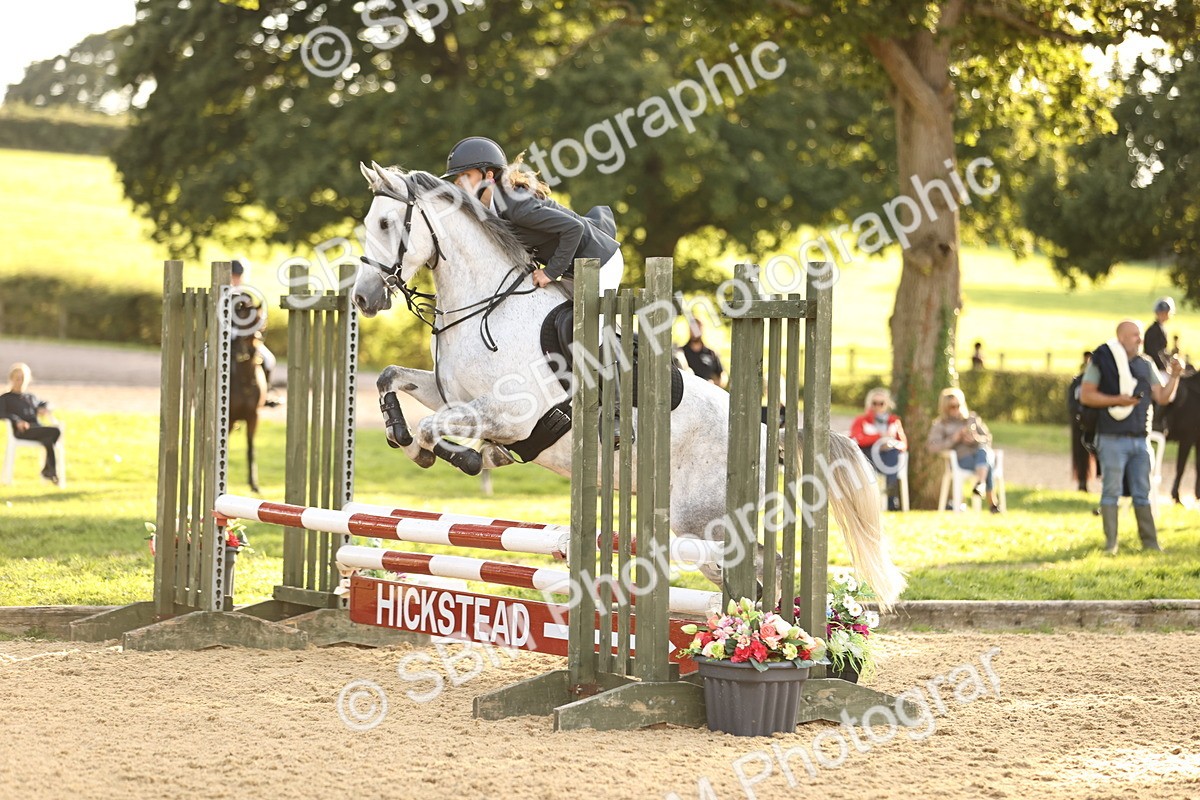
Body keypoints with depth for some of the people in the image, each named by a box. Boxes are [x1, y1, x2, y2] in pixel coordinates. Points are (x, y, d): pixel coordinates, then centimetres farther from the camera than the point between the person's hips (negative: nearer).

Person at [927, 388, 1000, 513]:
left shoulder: (972, 418, 21)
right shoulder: (940, 425, 12)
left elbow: (987, 438, 17)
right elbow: (933, 446, -1)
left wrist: (975, 439, -6)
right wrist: (953, 440, -11)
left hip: (984, 454, 3)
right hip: (962, 459, -3)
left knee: (983, 451, -39)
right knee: (987, 468, -36)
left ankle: (980, 484, -62)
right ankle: (992, 504, -47)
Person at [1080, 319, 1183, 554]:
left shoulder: (1146, 365, 13)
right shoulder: (1102, 361, -2)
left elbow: (1163, 398, 10)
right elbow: (1085, 395, -7)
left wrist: (1174, 376, -4)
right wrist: (1116, 400, -16)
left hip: (1140, 440, 5)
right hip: (1112, 439, -5)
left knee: (1142, 493, 8)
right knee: (1111, 491, -4)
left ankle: (1149, 542, 12)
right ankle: (1110, 544, 0)